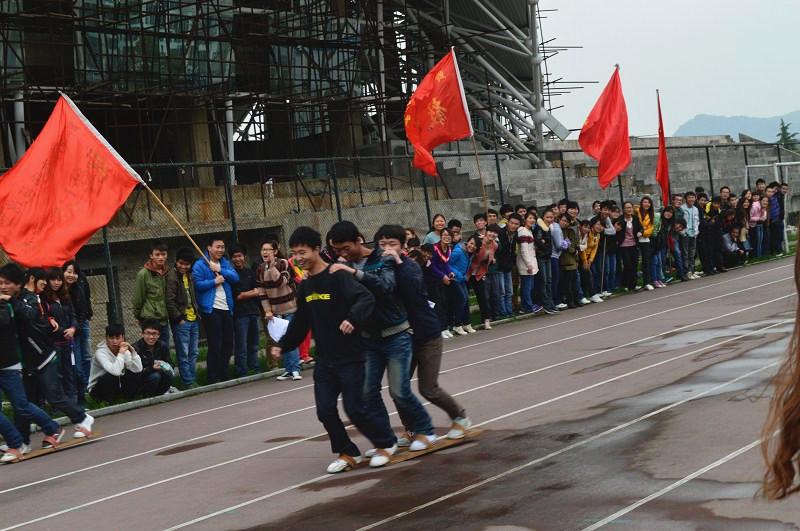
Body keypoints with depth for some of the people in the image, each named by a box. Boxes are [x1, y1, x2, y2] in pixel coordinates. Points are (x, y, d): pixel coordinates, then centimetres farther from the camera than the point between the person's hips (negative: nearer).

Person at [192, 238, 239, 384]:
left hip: (227, 309, 6)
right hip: (211, 310, -6)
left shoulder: (225, 263, 15)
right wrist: (215, 281, -12)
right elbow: (198, 284, -16)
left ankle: (224, 377, 21)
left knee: (228, 345, 10)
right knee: (215, 346, -5)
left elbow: (235, 277, -1)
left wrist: (220, 270, -11)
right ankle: (213, 379, 2)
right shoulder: (200, 265, -4)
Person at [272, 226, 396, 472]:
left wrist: (352, 318, -43)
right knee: (325, 410, 1)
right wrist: (283, 344, 12)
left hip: (350, 357, -7)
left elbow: (366, 298, -26)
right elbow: (300, 322, 20)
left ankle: (387, 443, 19)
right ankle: (348, 453, 17)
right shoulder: (305, 286, 10)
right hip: (324, 360, 7)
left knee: (355, 409, -4)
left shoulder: (338, 276, -13)